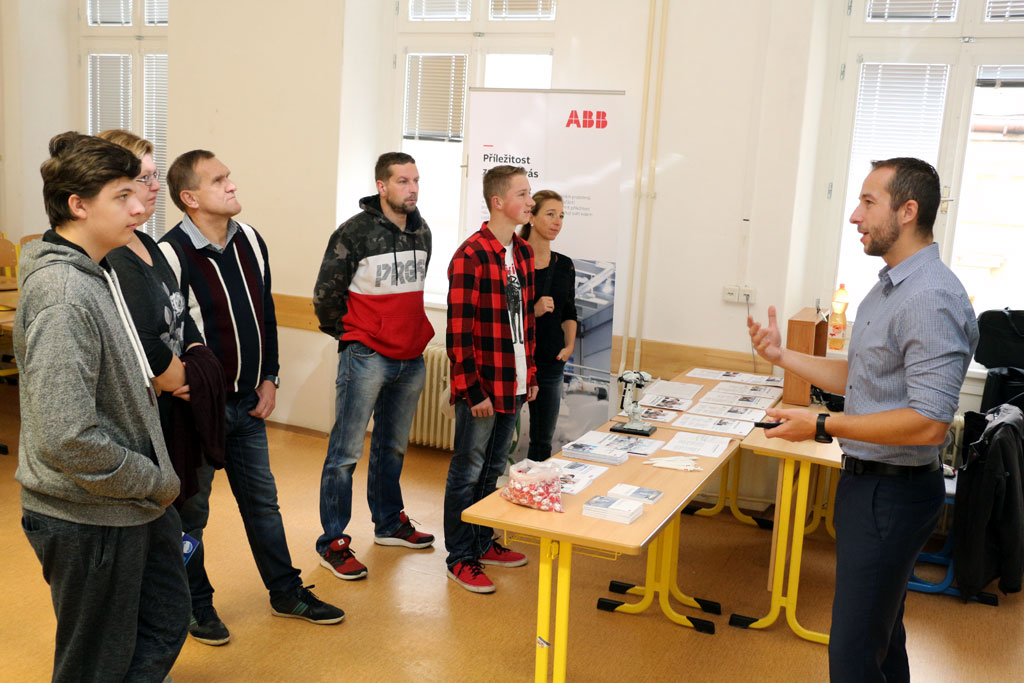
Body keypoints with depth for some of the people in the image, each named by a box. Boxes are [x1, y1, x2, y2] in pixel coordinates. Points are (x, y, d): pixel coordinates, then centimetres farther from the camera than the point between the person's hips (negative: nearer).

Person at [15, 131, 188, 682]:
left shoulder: (97, 273, 7)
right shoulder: (62, 294, -25)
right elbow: (66, 439, -31)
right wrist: (155, 482, -18)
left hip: (134, 503, 9)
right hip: (89, 518, -9)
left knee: (166, 625, 21)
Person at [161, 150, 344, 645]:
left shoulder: (250, 240, 4)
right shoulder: (172, 253, -18)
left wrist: (268, 378, 10)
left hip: (249, 401, 7)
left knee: (262, 501, 18)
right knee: (192, 510, 10)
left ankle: (287, 592, 32)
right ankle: (196, 604, 28)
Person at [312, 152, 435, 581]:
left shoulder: (421, 231, 8)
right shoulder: (355, 233, -11)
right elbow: (326, 294, -7)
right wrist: (351, 335, 3)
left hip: (410, 359, 6)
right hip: (366, 359, -6)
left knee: (393, 447, 19)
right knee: (345, 452, -2)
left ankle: (389, 523, 34)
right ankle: (332, 544, 7)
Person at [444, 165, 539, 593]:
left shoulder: (523, 252, 9)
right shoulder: (471, 255, -15)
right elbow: (459, 330, -17)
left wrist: (530, 376, 15)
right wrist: (473, 391, -18)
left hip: (513, 384, 8)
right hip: (480, 387, -8)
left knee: (493, 468, 19)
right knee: (467, 472, 5)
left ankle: (483, 543, 34)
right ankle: (460, 558, 17)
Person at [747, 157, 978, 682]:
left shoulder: (932, 300, -23)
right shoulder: (889, 287, 11)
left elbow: (928, 422, -27)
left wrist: (822, 426, -23)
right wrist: (782, 355, 9)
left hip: (894, 492, -10)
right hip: (866, 480, 10)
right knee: (880, 630, 24)